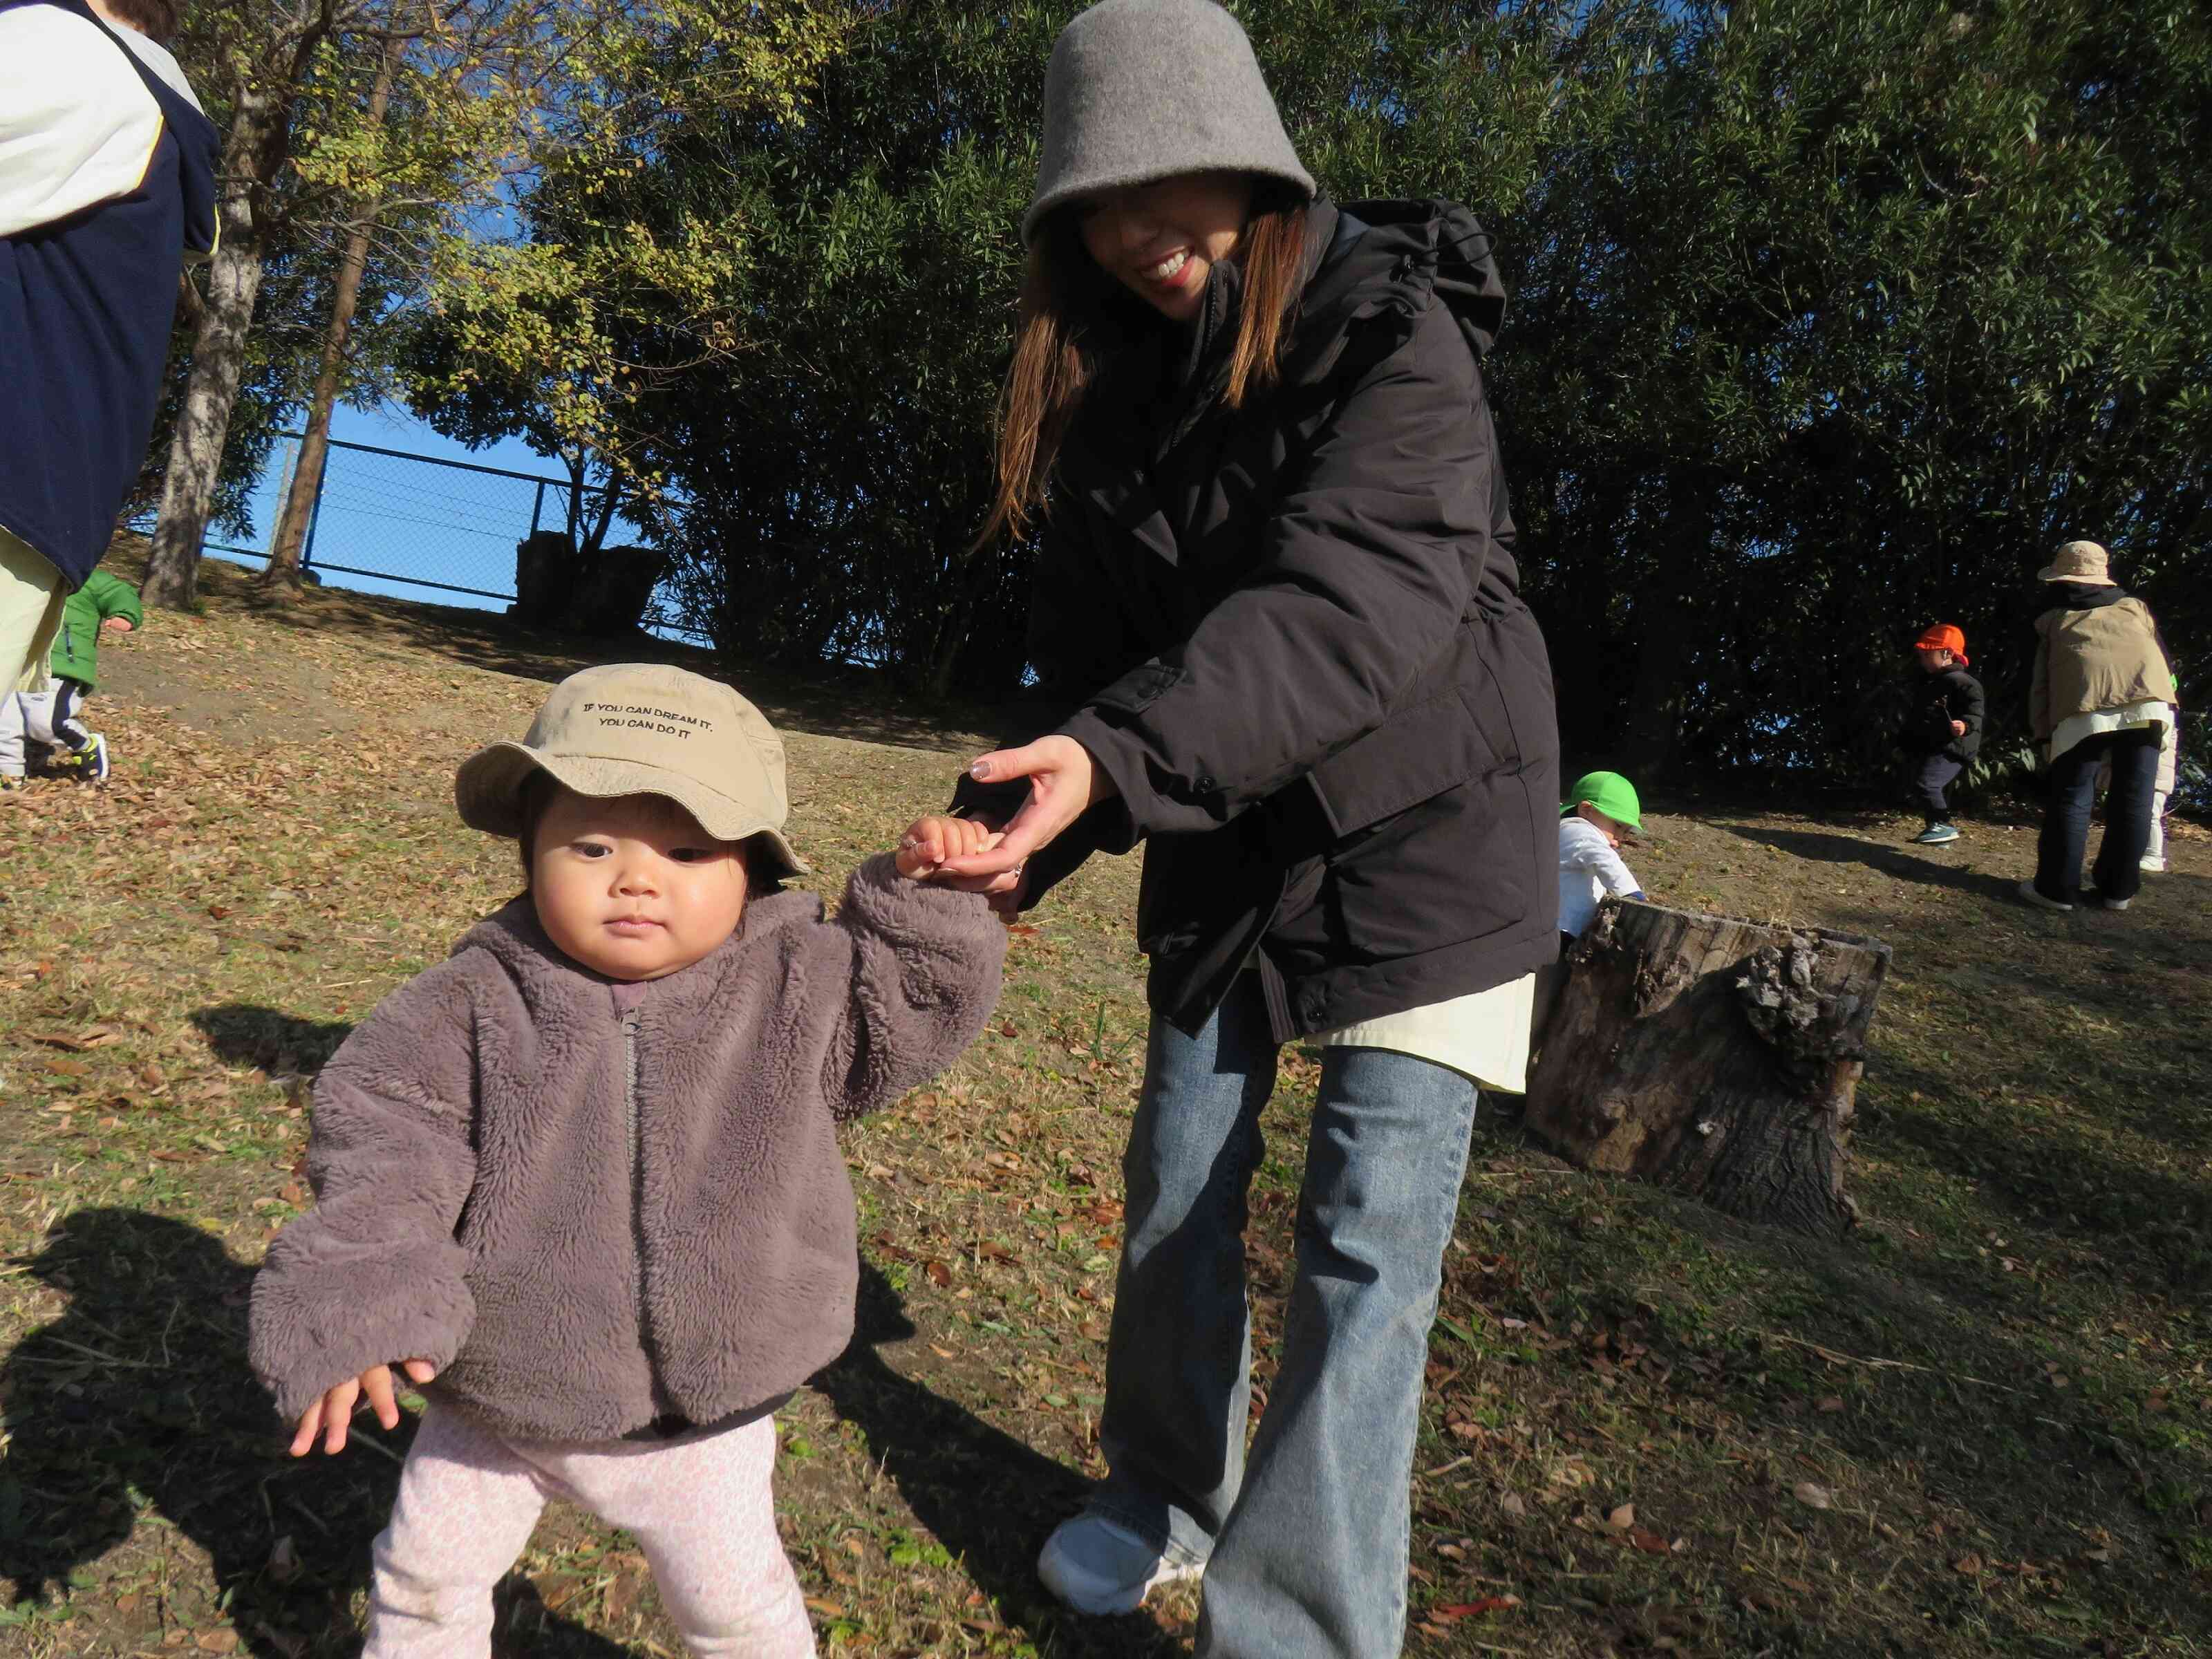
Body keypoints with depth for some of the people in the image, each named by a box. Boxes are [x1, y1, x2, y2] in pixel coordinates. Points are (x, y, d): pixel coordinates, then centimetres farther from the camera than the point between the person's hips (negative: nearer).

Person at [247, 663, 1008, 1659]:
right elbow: (382, 1137, -19)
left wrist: (924, 897, -18)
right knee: (425, 1577, 26)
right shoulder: (477, 1003, -17)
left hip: (702, 1421, -1)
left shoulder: (797, 986, -15)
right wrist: (354, 1308, -30)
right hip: (494, 1399, 1)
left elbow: (907, 1006, -4)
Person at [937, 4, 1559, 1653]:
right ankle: (1166, 1504, 35)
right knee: (1176, 1178, 12)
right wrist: (1024, 829, -13)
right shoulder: (1103, 384, 0)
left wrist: (1118, 758, -45)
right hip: (1223, 840, 6)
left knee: (1368, 1238, -8)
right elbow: (1093, 646, 1)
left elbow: (1349, 605, -33)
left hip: (1423, 832, -5)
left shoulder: (1394, 337, -17)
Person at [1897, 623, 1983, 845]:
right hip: (1925, 748, 10)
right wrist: (1903, 742, 30)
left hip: (1950, 748, -10)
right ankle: (1935, 828, 21)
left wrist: (1965, 725, -37)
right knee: (1919, 793, 11)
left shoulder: (1962, 682, -10)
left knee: (1925, 784, -23)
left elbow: (1975, 712, -17)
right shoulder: (1926, 683, 19)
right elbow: (1915, 718, 29)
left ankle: (1944, 826, -16)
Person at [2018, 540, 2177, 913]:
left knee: (2071, 797, 3)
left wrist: (2044, 735, 15)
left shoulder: (2051, 619, 23)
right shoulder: (2136, 606, 30)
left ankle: (2057, 888, 2)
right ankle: (2118, 889, 12)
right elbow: (2164, 661, 25)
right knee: (2133, 797, 8)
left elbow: (2039, 682, 16)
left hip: (2084, 705, -2)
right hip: (2147, 700, 2)